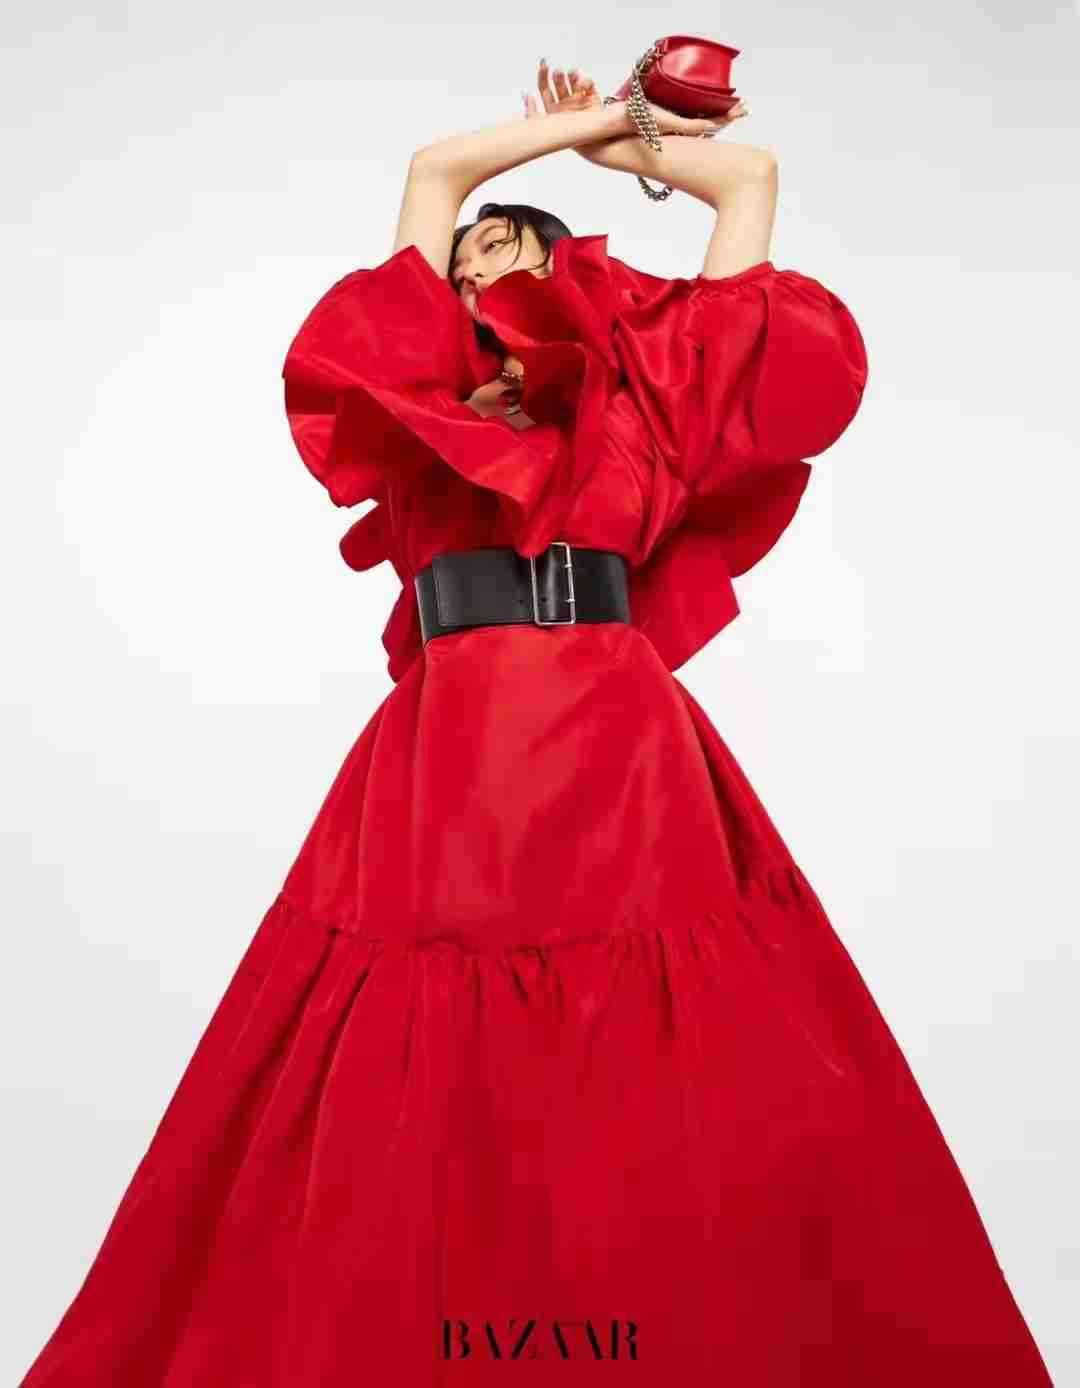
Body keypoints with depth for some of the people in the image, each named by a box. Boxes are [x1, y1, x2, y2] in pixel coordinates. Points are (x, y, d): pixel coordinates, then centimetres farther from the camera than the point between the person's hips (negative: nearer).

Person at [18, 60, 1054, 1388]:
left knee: (679, 1105, -3)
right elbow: (433, 167, 28)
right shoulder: (426, 395, 21)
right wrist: (579, 123, 36)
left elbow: (751, 176, 27)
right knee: (415, 1104, -1)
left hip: (622, 758, 0)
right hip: (448, 767, 1)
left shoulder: (643, 391, 19)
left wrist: (621, 142, 39)